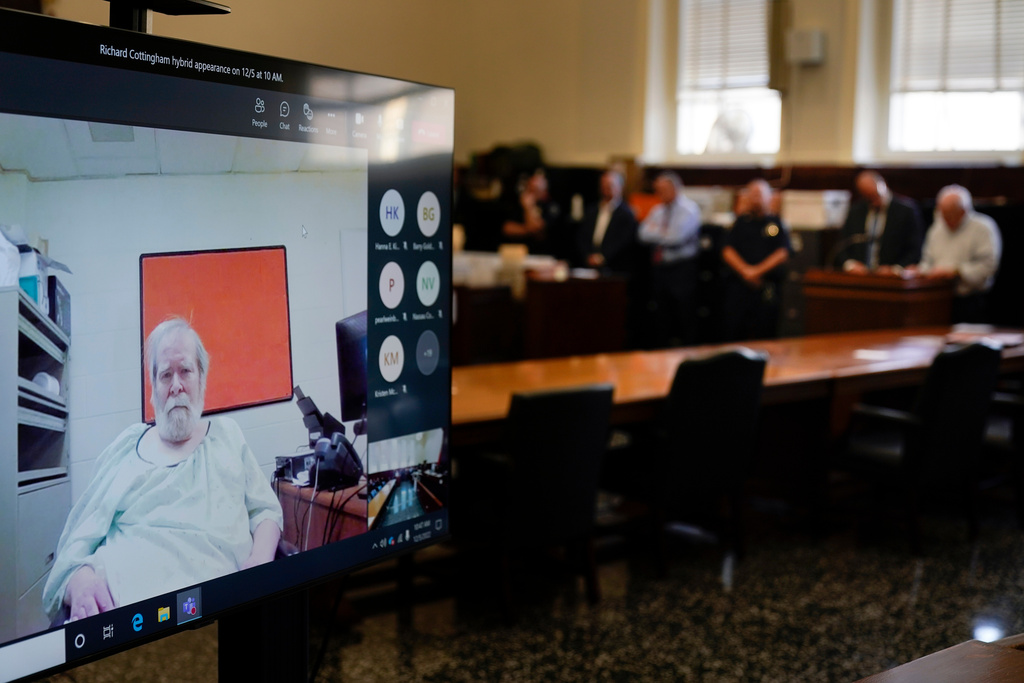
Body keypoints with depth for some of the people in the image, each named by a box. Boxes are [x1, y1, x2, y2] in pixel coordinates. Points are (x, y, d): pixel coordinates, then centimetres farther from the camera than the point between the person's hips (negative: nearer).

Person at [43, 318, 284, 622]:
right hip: (115, 602, 1)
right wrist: (79, 579, -13)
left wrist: (260, 560, -4)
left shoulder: (228, 436, 22)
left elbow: (266, 510, 21)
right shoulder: (127, 446, 20)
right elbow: (78, 538, 13)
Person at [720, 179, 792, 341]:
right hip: (738, 283, 2)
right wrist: (745, 270, -10)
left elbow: (782, 254, 0)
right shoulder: (740, 222, 14)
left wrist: (758, 271, -10)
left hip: (767, 284, -1)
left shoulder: (777, 223, 9)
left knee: (765, 331, -6)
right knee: (732, 329, -5)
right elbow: (727, 251, 6)